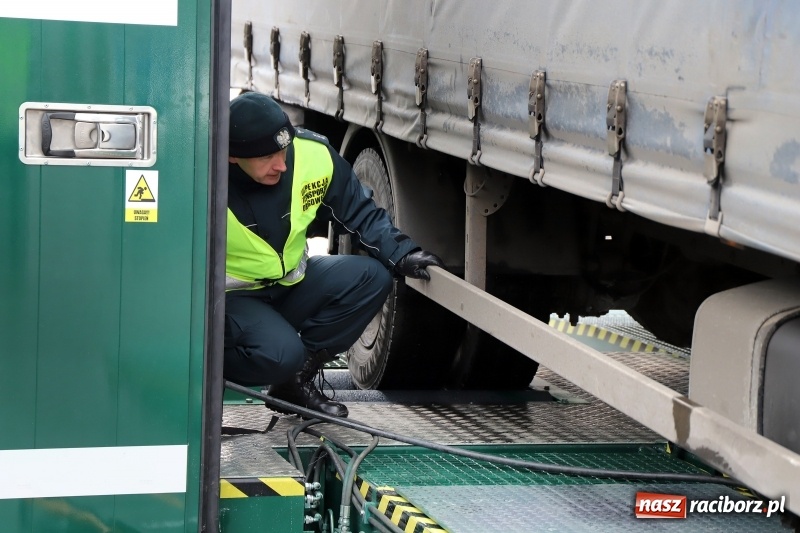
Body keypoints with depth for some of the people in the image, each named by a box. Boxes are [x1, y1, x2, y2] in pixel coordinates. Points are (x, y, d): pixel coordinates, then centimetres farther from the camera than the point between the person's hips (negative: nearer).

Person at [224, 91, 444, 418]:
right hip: (233, 296, -6)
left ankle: (296, 379, -4)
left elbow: (360, 212, 0)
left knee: (370, 277, -14)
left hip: (291, 283, 6)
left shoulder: (314, 154, -14)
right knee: (280, 353, -34)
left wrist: (402, 255, -14)